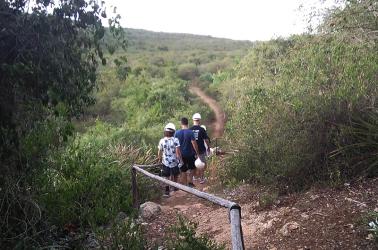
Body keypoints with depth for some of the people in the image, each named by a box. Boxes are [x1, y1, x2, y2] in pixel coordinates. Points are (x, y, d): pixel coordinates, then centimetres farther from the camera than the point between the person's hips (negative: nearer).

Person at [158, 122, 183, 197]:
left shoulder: (162, 141, -9)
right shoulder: (175, 140, -15)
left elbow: (159, 152, -1)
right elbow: (178, 151, -18)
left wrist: (159, 159, 17)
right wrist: (180, 160, -8)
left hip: (165, 162, 1)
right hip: (174, 162, 0)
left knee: (167, 177, 11)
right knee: (175, 176, 21)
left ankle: (167, 191, 6)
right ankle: (175, 187, 39)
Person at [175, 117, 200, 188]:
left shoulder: (177, 133, -4)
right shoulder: (190, 132, -15)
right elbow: (194, 143, -17)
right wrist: (197, 153, -8)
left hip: (181, 155, 3)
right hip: (190, 154, -2)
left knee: (183, 171, 12)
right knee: (191, 168, 20)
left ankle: (185, 185, 20)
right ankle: (190, 182, 13)